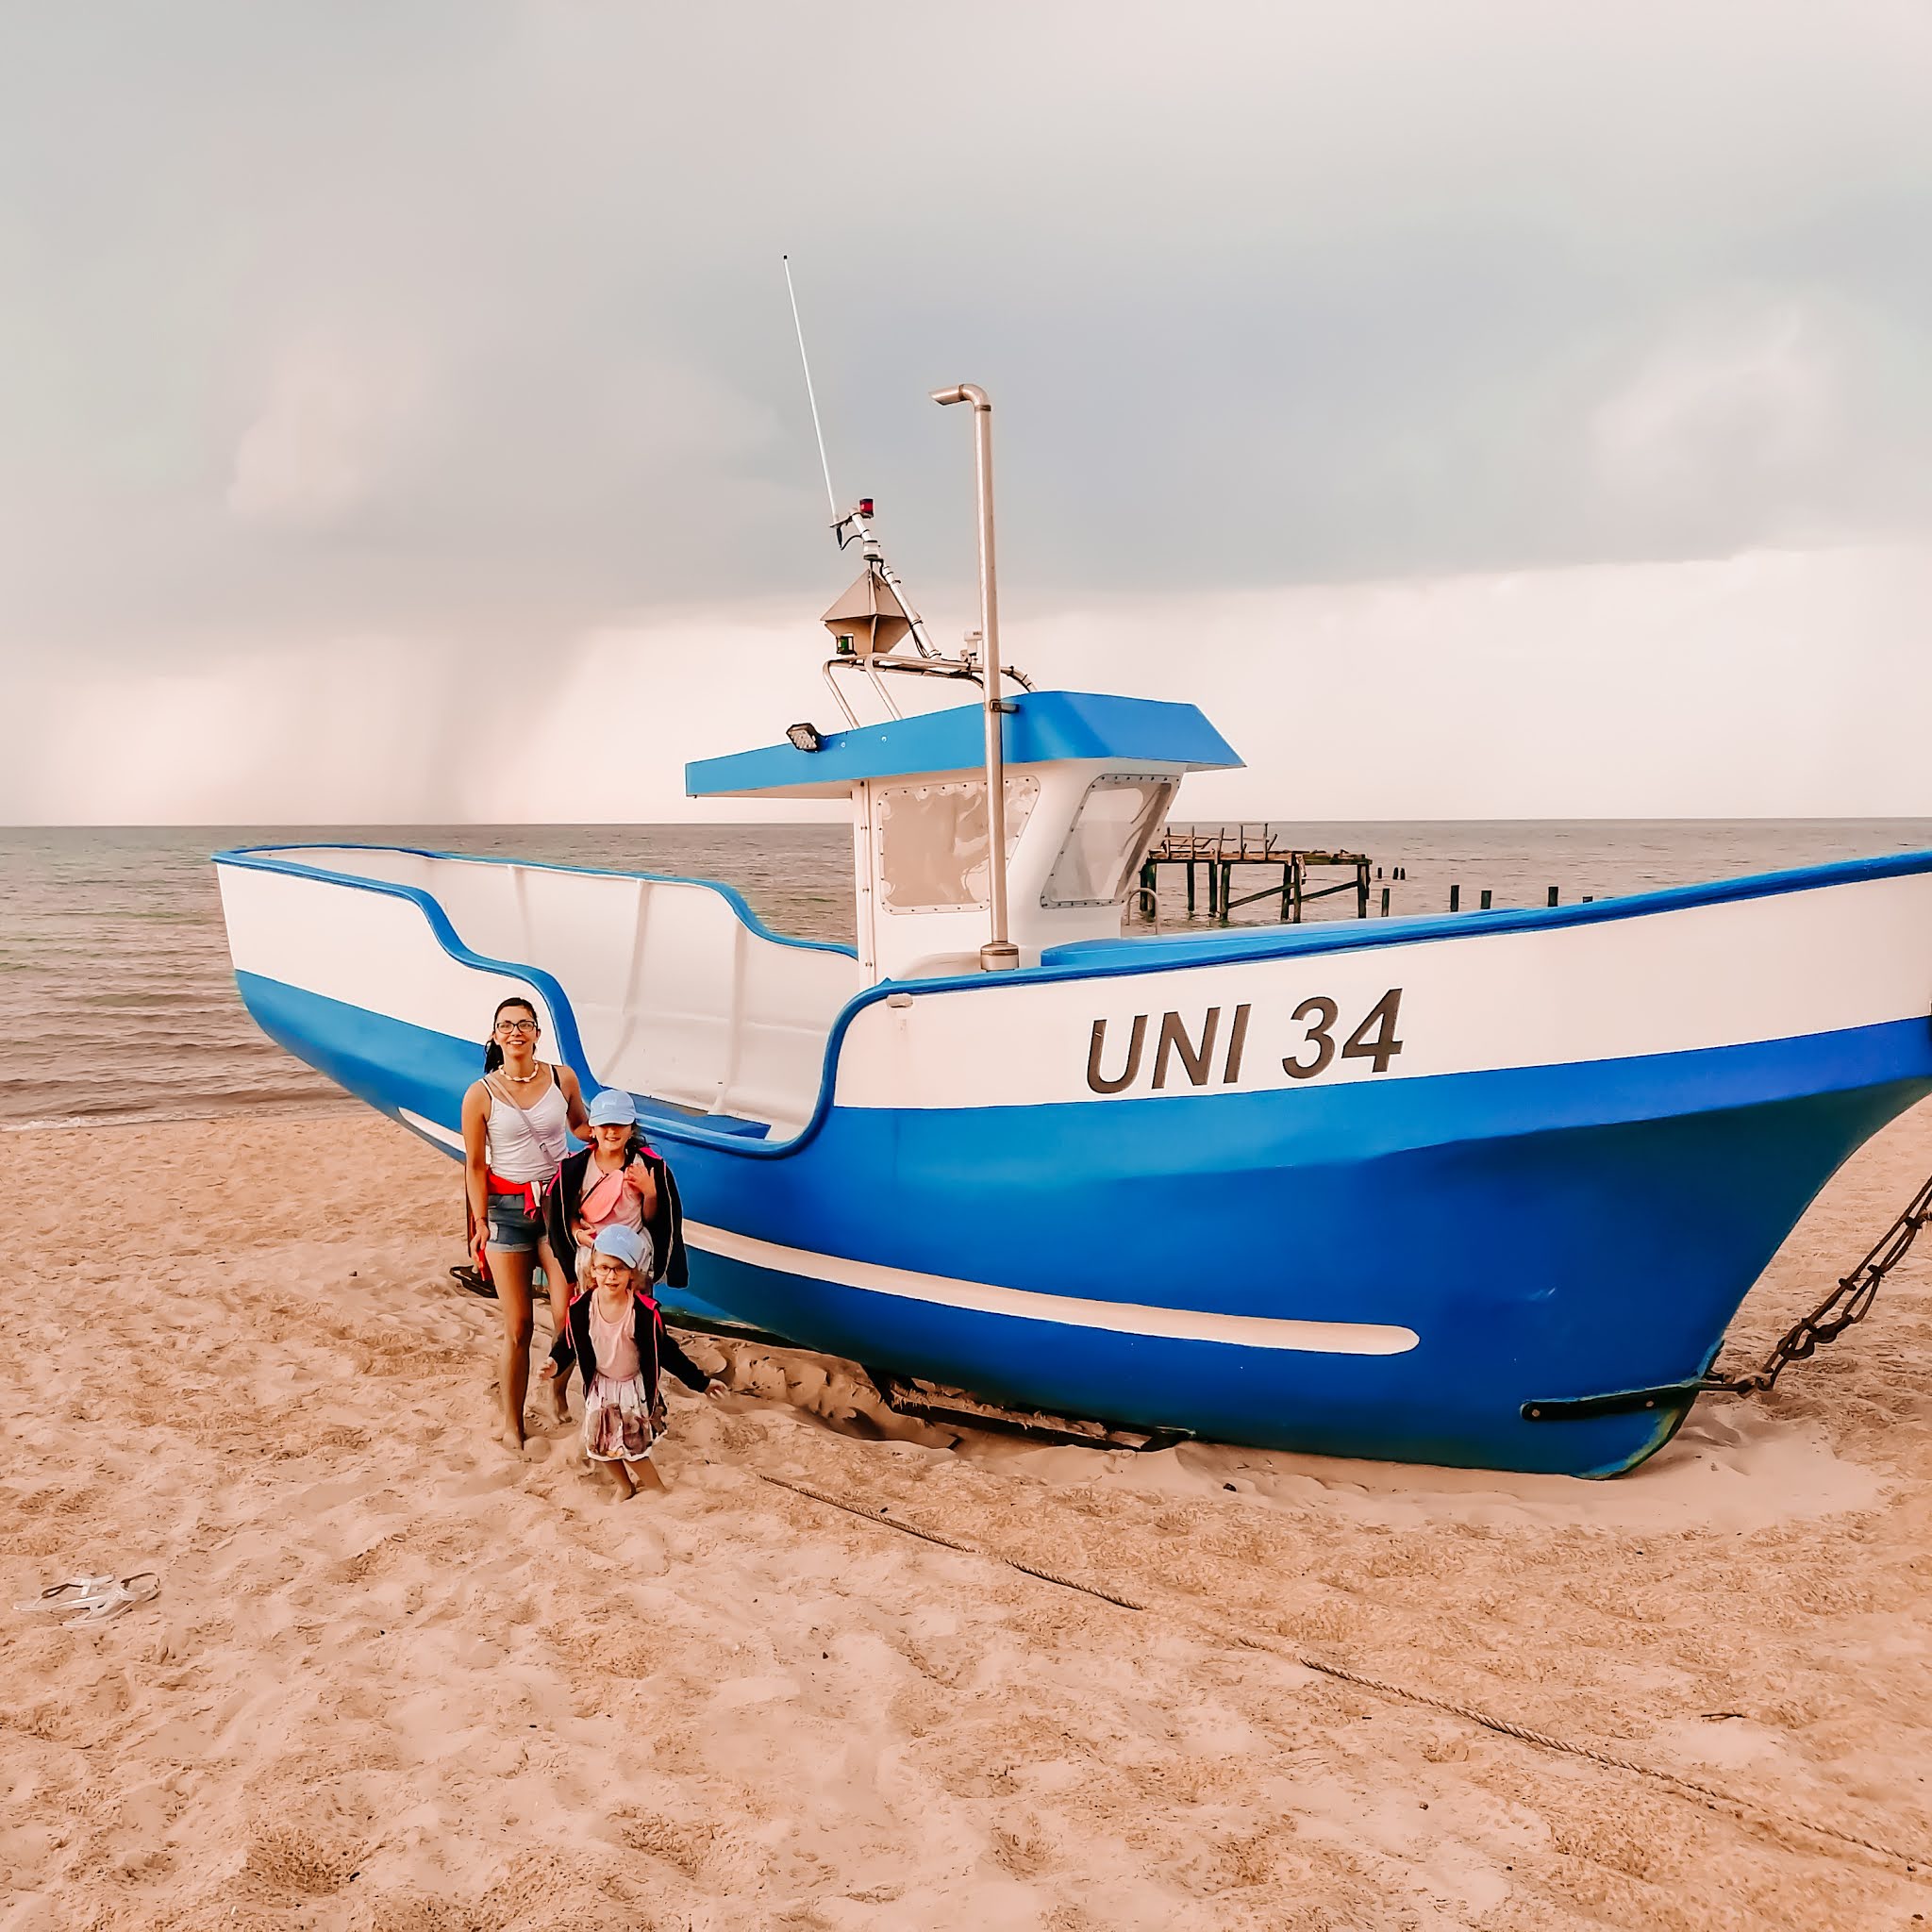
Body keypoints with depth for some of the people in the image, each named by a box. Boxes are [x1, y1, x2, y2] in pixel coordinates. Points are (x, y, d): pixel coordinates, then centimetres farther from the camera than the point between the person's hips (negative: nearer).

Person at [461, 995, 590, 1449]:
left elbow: (580, 1125, 19)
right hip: (507, 1209, -2)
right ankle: (512, 1422, 19)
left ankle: (559, 1391, 23)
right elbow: (475, 1164, -3)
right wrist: (480, 1223, -4)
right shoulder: (480, 1096, -7)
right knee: (517, 1327, 2)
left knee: (567, 1316, -7)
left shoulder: (562, 1079, -1)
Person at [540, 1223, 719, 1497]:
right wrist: (554, 1366, -19)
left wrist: (699, 1381, -6)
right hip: (600, 1388, 4)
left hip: (635, 1387, -3)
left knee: (631, 1446, -7)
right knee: (600, 1444, 9)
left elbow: (665, 1351, -10)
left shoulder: (645, 1311, -23)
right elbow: (568, 1343, 1)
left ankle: (659, 1490, 20)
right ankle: (624, 1485, 39)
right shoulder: (581, 1308, -16)